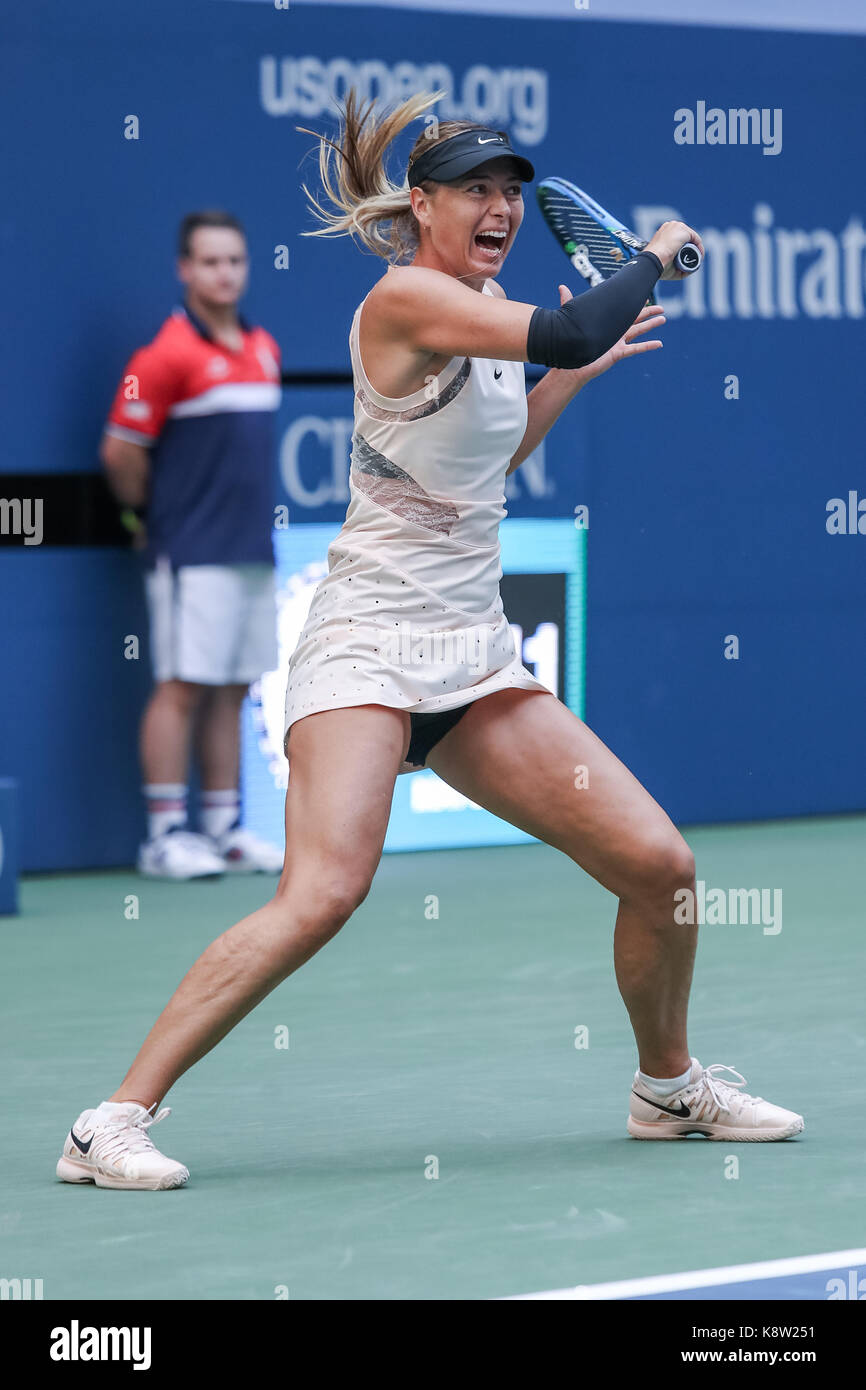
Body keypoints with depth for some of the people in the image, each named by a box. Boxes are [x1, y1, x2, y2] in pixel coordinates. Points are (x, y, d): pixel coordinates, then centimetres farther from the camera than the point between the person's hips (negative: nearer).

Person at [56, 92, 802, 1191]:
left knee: (660, 865, 1)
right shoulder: (406, 297, -12)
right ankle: (115, 1122, -21)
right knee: (323, 893, -27)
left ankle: (669, 1088, 26)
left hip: (476, 656, 8)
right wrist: (658, 250, -9)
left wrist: (580, 371, 24)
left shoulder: (485, 306, 15)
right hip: (368, 640, -8)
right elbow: (570, 331, -25)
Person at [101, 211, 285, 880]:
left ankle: (226, 830, 13)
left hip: (253, 550, 7)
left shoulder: (264, 350, 13)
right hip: (193, 555, -7)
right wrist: (156, 514, 4)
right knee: (183, 689, -6)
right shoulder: (166, 355, -10)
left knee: (230, 694, 9)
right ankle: (166, 836, -3)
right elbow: (121, 451, -8)